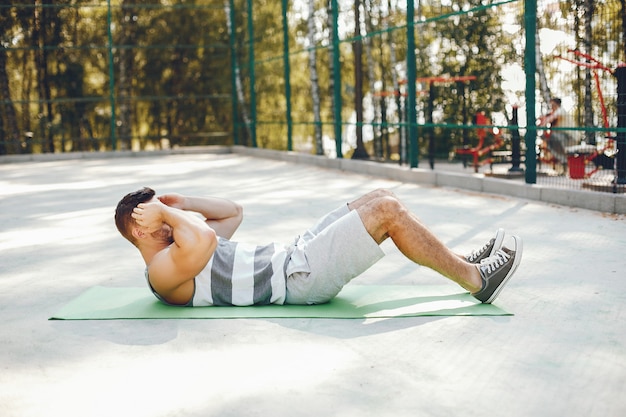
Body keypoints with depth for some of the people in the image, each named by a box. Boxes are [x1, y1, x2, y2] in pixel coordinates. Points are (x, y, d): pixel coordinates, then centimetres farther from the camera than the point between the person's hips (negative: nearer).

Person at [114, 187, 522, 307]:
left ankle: (463, 261, 13)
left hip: (295, 256, 10)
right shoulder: (163, 271, -12)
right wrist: (167, 212, -18)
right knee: (387, 211, -15)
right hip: (300, 277, -10)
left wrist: (180, 203, 16)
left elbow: (233, 212, 27)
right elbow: (204, 239, -36)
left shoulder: (180, 246, 18)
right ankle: (476, 280, -5)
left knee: (382, 198, 5)